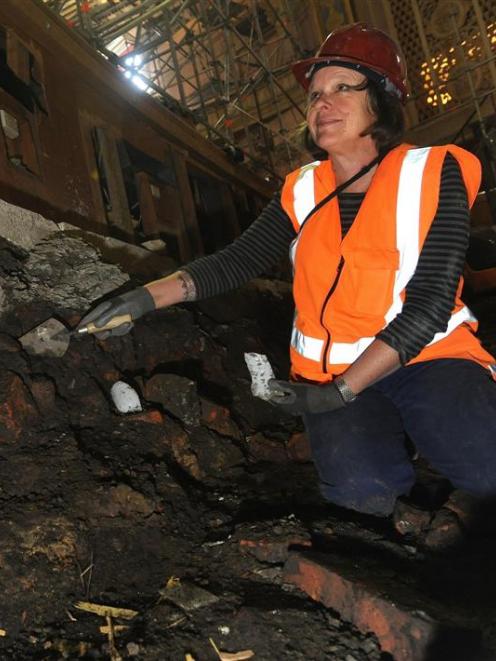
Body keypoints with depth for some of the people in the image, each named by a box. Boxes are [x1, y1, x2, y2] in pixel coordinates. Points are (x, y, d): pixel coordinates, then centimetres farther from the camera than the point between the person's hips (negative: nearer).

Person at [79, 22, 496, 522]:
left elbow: (431, 301, -13)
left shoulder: (431, 174, -6)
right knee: (361, 490, -24)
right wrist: (145, 298, -14)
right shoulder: (303, 192, 6)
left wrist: (341, 390, -19)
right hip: (332, 372, 2)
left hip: (428, 355, -1)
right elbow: (236, 261, 0)